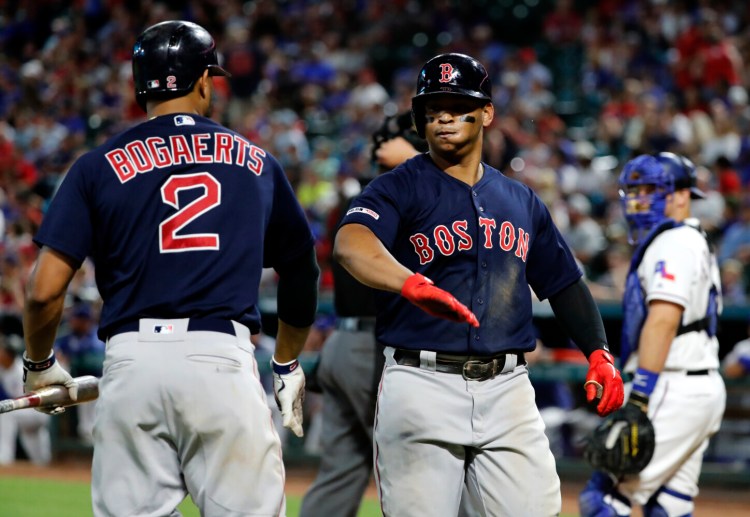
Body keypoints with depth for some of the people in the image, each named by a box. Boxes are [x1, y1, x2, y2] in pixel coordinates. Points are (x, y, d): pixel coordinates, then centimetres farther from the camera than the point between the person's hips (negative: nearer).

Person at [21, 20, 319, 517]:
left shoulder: (99, 166, 9)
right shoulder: (258, 163, 15)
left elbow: (44, 290, 1)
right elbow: (302, 273, 24)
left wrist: (40, 365, 19)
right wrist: (288, 365, 38)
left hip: (132, 359, 0)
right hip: (225, 358, 0)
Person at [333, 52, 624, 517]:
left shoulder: (521, 200, 17)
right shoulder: (398, 188, 0)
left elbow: (564, 282, 23)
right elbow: (351, 243, -21)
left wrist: (599, 353, 7)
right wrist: (412, 284, -41)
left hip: (507, 388, 4)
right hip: (421, 386, -4)